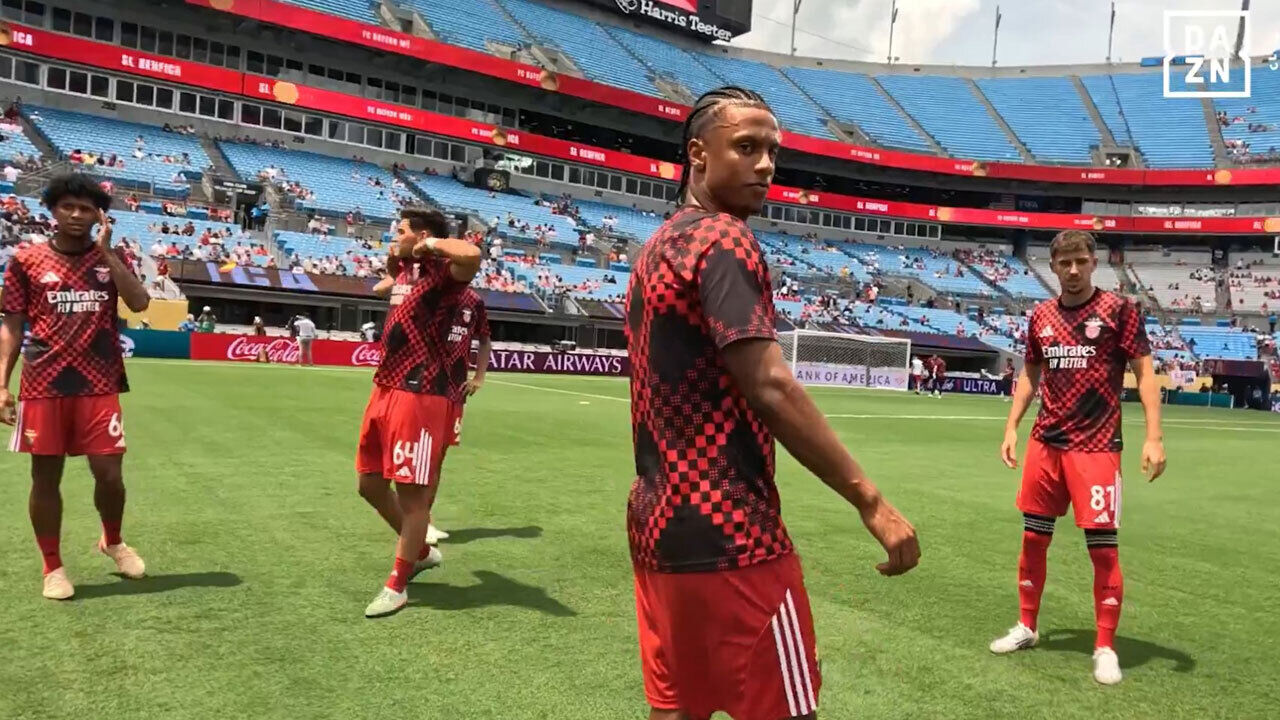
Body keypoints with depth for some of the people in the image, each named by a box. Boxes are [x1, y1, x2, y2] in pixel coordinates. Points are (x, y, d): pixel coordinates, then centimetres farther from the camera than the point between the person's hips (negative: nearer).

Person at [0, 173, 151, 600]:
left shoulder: (110, 258, 8)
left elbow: (140, 303, -9)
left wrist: (106, 250, -10)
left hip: (99, 387, 0)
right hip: (43, 387, 0)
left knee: (110, 474, 0)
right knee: (45, 476, 5)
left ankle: (113, 542, 28)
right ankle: (53, 567, 20)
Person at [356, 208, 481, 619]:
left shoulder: (443, 272, -10)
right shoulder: (404, 272, 16)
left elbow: (471, 255, -34)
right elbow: (382, 288, 41)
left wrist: (432, 243, -18)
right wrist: (393, 264, 23)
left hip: (421, 395, -10)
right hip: (386, 388, 10)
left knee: (411, 491, 0)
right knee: (370, 483, 17)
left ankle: (397, 585, 15)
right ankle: (420, 551, 36)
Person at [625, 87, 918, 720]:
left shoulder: (657, 247, 16)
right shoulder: (722, 238, -12)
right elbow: (770, 386, -21)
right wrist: (869, 499, -18)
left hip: (658, 522, 9)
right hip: (727, 532, -9)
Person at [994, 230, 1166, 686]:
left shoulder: (1118, 310, -5)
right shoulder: (1041, 316, 7)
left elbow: (1144, 373, -5)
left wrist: (1154, 437, -14)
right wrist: (1012, 427, 10)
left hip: (1096, 447, -4)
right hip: (1045, 443, 4)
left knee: (1103, 548, -3)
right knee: (1033, 538, 10)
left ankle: (1105, 648, 13)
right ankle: (1027, 627, 27)